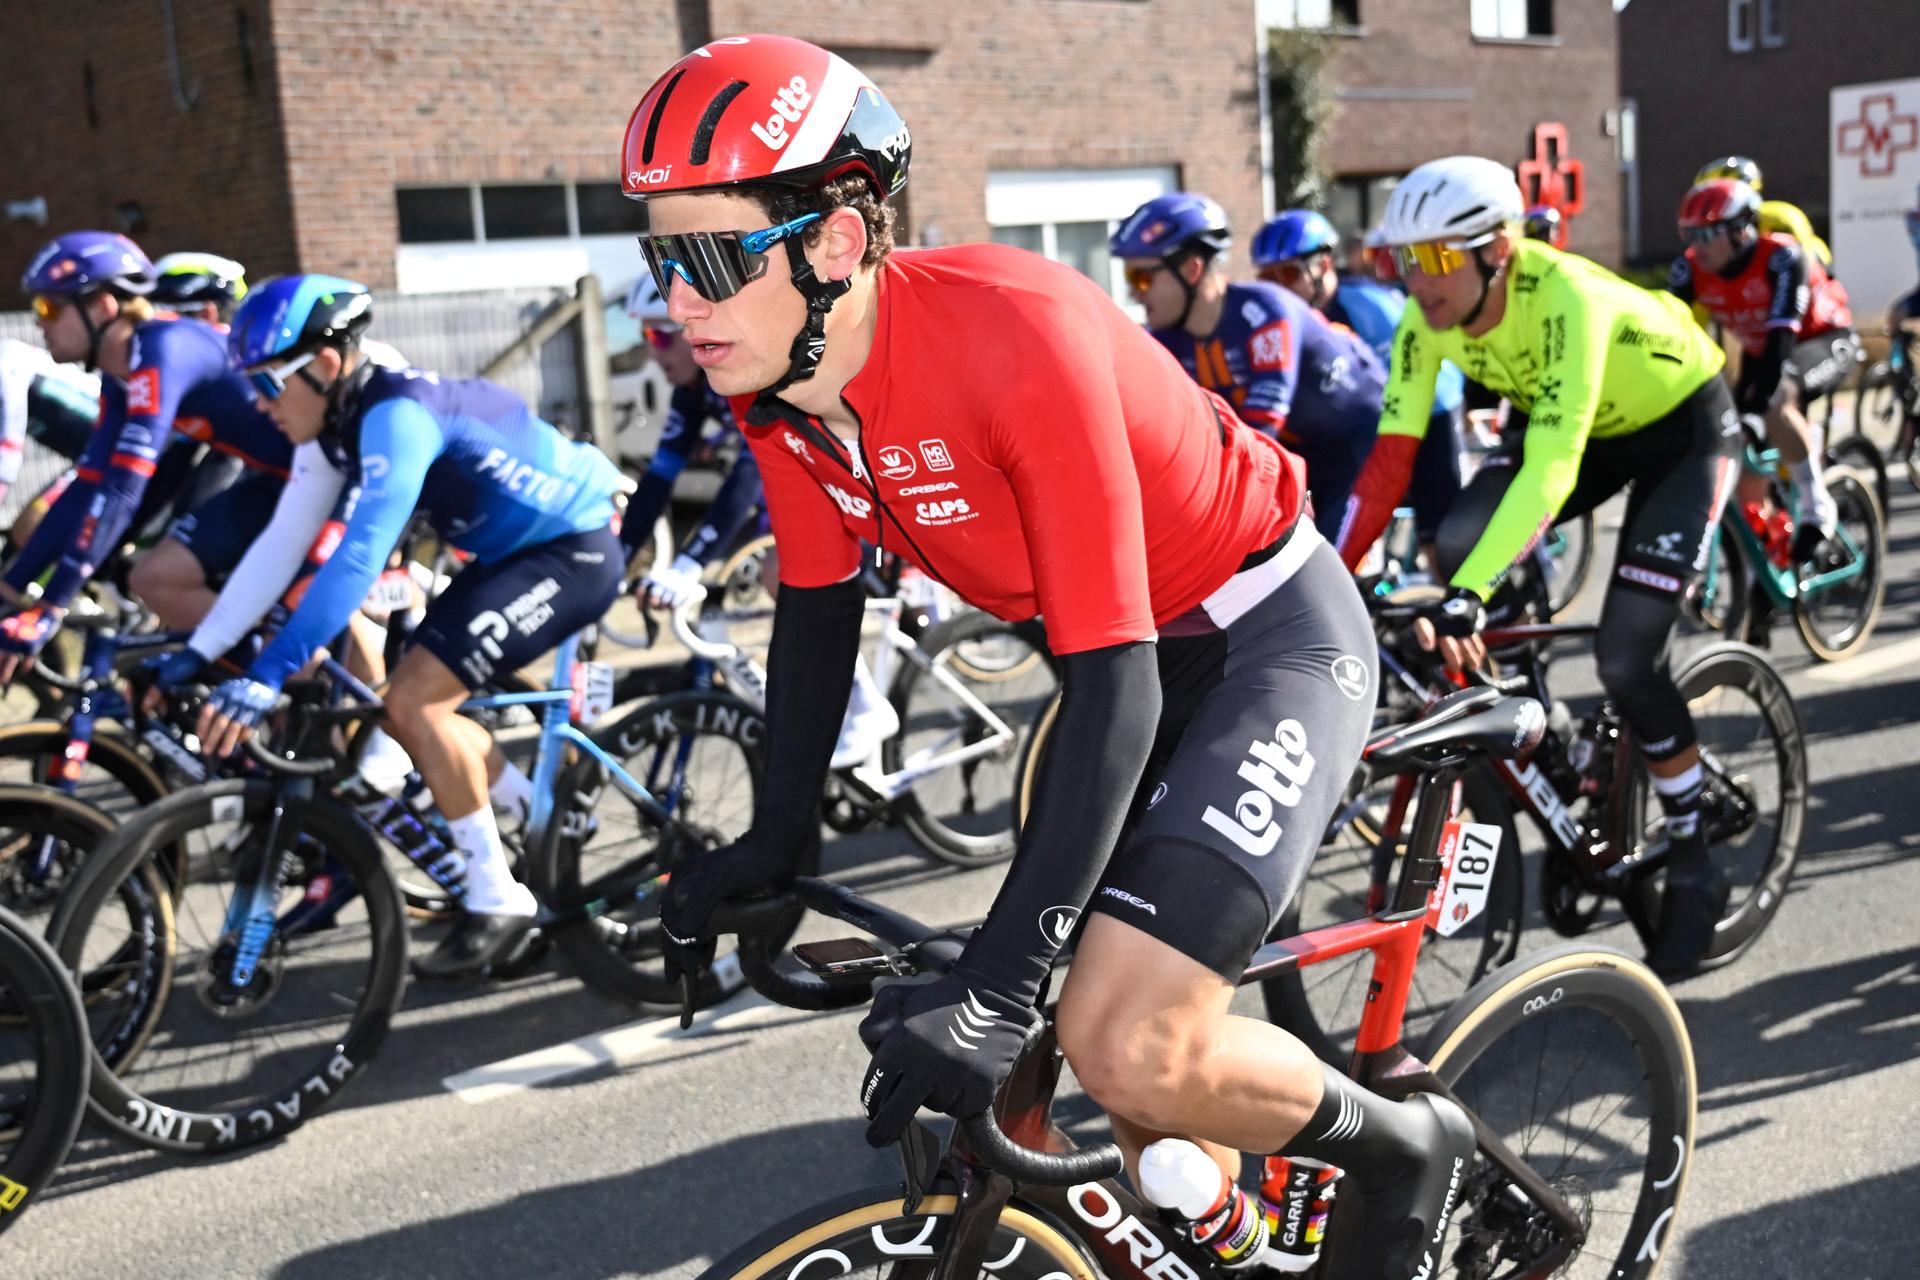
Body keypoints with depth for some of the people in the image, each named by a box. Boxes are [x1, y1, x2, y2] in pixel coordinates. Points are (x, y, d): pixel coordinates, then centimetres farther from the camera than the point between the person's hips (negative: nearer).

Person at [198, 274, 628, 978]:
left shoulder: (397, 415, -26)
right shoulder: (345, 422, 3)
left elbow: (360, 556, -36)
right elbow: (294, 542, 13)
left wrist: (266, 674, -38)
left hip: (572, 551, -10)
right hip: (512, 551, 10)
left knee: (413, 703, -18)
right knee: (412, 710, 6)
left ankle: (497, 902, -6)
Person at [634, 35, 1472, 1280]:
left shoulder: (1014, 334, -33)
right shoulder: (776, 381, -11)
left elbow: (1115, 684, -34)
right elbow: (818, 603, 5)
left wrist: (997, 985, -35)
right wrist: (773, 846, 7)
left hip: (1271, 641, -7)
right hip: (1130, 658, 8)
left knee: (1135, 1052, -19)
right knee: (1112, 1034, 10)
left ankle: (1407, 1148, 10)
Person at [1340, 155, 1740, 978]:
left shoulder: (1565, 298, -37)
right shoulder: (1428, 317, -19)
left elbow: (1552, 468, -46)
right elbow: (1390, 457, -20)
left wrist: (1468, 595, -56)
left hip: (1684, 427, -6)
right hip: (1589, 430, 6)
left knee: (1626, 657, -15)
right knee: (1457, 546, -20)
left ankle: (1693, 870, 5)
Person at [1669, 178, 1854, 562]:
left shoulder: (1782, 256, -30)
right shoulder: (1691, 268, -16)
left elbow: (1782, 331, -39)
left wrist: (1759, 391, -53)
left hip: (1825, 342, -6)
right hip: (1759, 350, 6)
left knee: (1776, 400, -35)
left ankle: (1817, 509, -20)